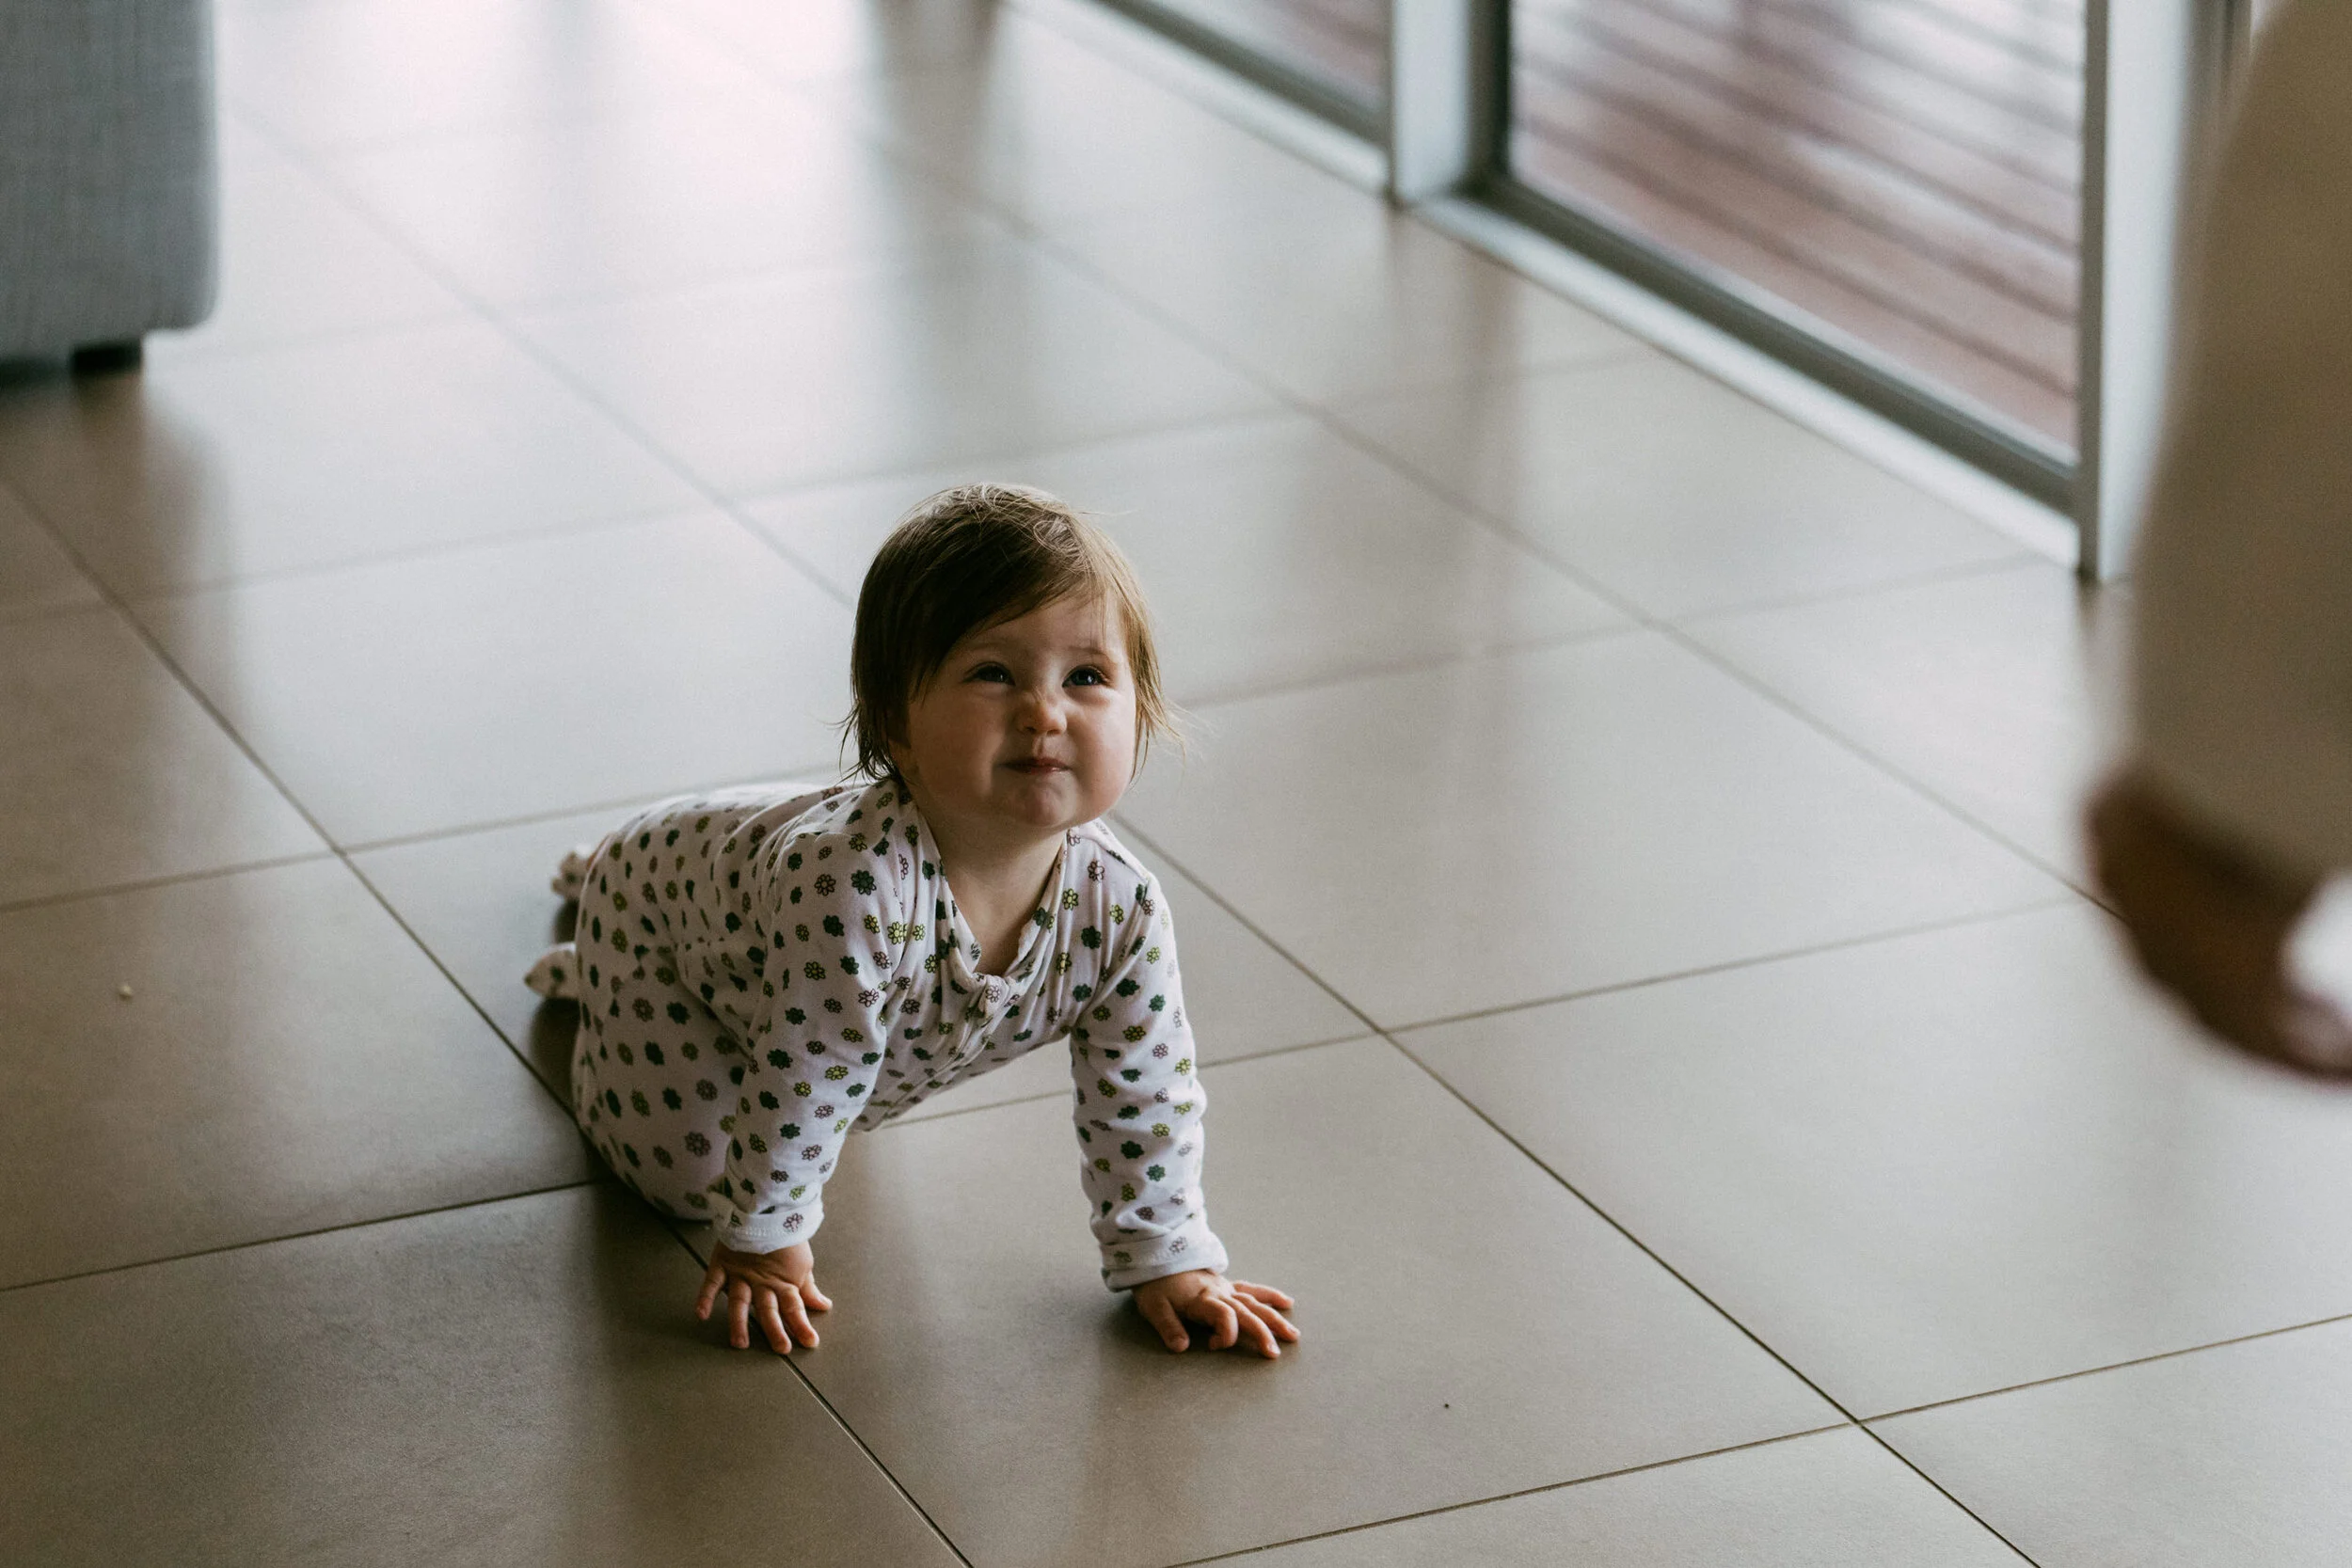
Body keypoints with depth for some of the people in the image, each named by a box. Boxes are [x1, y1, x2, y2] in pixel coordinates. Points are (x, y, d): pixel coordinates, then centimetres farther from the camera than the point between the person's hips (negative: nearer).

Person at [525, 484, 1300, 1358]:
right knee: (686, 1166, -5)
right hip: (659, 908, -6)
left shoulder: (1121, 909, -33)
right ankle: (591, 979, 23)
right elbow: (803, 1085, -37)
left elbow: (1146, 1099, -18)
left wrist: (1169, 1262, -13)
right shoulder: (851, 887, -50)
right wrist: (764, 1245, -25)